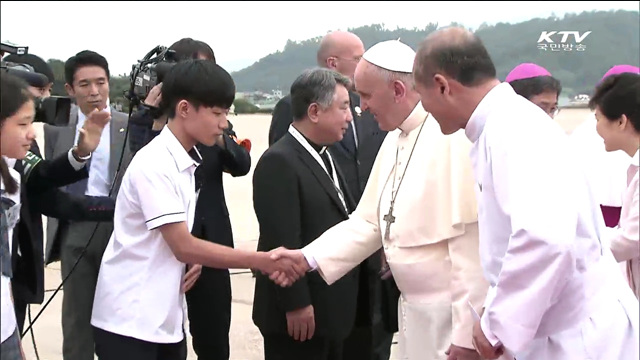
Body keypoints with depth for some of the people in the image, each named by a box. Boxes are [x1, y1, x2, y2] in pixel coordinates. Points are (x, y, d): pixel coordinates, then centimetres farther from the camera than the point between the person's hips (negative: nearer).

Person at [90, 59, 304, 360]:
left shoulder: (186, 161, 8)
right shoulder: (154, 164, -18)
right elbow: (183, 246, -20)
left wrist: (192, 264, -3)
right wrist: (262, 261, -20)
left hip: (165, 318, 8)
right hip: (130, 320, -8)